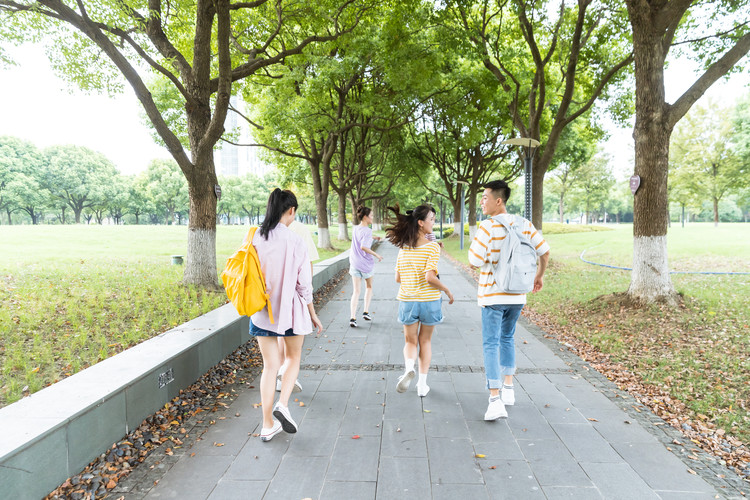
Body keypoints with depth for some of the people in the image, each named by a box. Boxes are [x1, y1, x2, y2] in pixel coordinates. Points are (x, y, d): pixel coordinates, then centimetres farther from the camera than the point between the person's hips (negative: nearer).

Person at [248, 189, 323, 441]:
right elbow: (304, 284, -10)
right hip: (290, 310, -3)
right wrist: (313, 315, 3)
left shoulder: (254, 238, -6)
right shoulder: (295, 242, -15)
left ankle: (268, 425, 19)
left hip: (261, 313, 3)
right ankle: (283, 404, 3)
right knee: (294, 358, 21)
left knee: (270, 365, 13)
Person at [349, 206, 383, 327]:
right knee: (369, 287, 20)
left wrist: (373, 237, 37)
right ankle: (366, 312, 18)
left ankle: (352, 317, -7)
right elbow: (363, 247, -28)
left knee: (356, 291, 3)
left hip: (354, 263, 5)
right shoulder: (367, 231, -16)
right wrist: (376, 255, -19)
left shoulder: (355, 228, 7)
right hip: (366, 263, -5)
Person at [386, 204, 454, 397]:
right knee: (425, 341, 16)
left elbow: (398, 278, 3)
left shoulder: (403, 248, 1)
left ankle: (409, 369, -14)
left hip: (407, 301, 3)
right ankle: (422, 384, 21)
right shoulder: (432, 246, -13)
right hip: (429, 300, -2)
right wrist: (447, 291, -7)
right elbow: (430, 277, -22)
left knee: (410, 342, 16)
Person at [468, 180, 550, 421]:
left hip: (493, 295, -6)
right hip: (517, 295, 6)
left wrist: (474, 245, 1)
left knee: (491, 344, -1)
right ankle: (508, 389, 31)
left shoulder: (487, 227, -16)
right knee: (507, 339, 22)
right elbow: (545, 250, 9)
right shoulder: (524, 225, 2)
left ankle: (495, 400, -6)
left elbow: (475, 260, -21)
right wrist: (539, 275, 24)